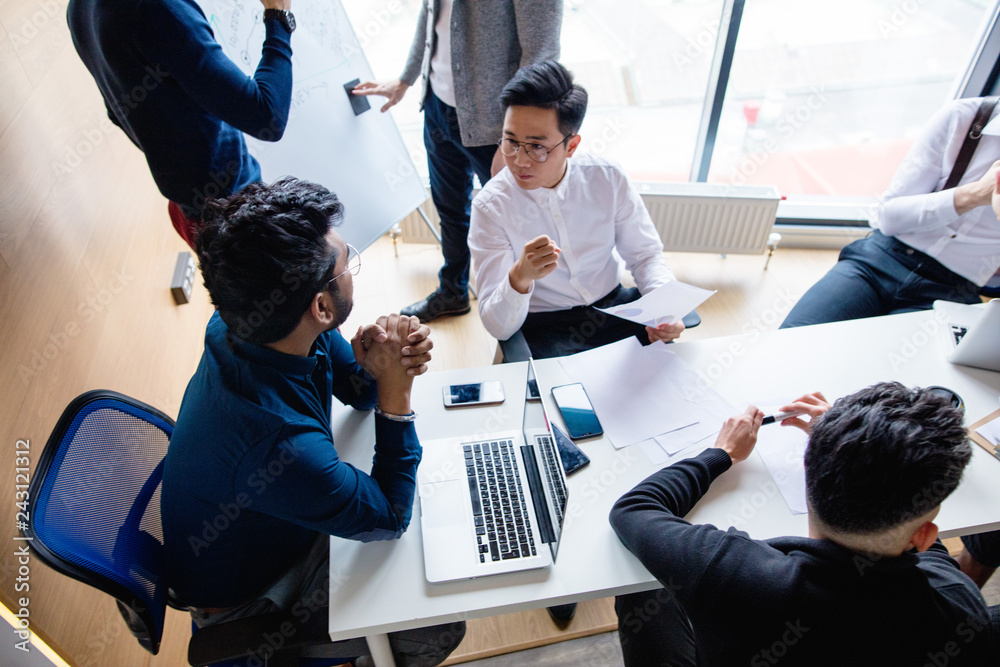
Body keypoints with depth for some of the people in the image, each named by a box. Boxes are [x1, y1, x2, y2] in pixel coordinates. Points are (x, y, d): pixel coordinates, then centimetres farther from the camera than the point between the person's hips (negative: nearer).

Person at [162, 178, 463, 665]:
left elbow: (358, 393, -4)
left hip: (288, 521, 7)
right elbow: (390, 518, -26)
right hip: (247, 598, -7)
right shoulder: (281, 444, -46)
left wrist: (378, 364, -28)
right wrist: (396, 389, -32)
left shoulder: (242, 329, -21)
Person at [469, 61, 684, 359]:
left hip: (613, 305, 3)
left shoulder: (607, 178, -5)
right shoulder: (491, 206, -13)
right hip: (540, 327, -3)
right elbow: (498, 326, -15)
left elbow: (645, 255, 5)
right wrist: (520, 278, -37)